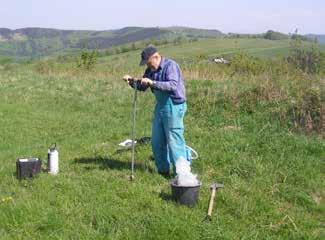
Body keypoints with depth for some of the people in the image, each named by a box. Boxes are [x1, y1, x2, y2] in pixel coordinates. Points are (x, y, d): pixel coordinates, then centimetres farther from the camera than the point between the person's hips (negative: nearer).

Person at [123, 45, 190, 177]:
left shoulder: (170, 65, -14)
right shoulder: (151, 70, 10)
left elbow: (173, 85, -28)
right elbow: (142, 87, 16)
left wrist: (152, 82, -33)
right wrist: (131, 81, -3)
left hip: (174, 106, -9)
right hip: (160, 106, 9)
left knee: (174, 140, -6)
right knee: (157, 140, 12)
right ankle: (163, 170, 25)